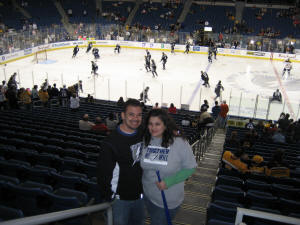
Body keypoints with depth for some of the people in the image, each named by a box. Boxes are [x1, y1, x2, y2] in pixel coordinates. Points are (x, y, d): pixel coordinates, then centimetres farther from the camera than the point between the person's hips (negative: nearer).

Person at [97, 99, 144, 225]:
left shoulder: (143, 134, -3)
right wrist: (108, 196, -12)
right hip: (120, 199, -5)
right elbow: (103, 172, -16)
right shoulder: (111, 142, -20)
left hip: (141, 195, 6)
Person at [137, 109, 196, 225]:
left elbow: (190, 167, -16)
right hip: (148, 196, 5)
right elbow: (134, 161, 6)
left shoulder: (179, 142, -22)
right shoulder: (144, 141, -9)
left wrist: (169, 182, -23)